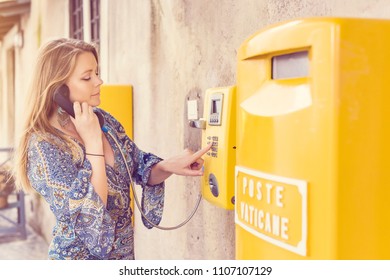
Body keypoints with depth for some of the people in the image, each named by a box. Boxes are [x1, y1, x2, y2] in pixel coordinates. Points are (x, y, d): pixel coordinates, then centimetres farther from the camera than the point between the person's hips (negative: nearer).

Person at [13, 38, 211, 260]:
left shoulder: (102, 120, -3)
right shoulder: (43, 145, -22)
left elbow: (140, 167, 3)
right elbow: (89, 214, -27)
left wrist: (169, 166, -17)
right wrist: (93, 141, -26)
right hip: (81, 256, -6)